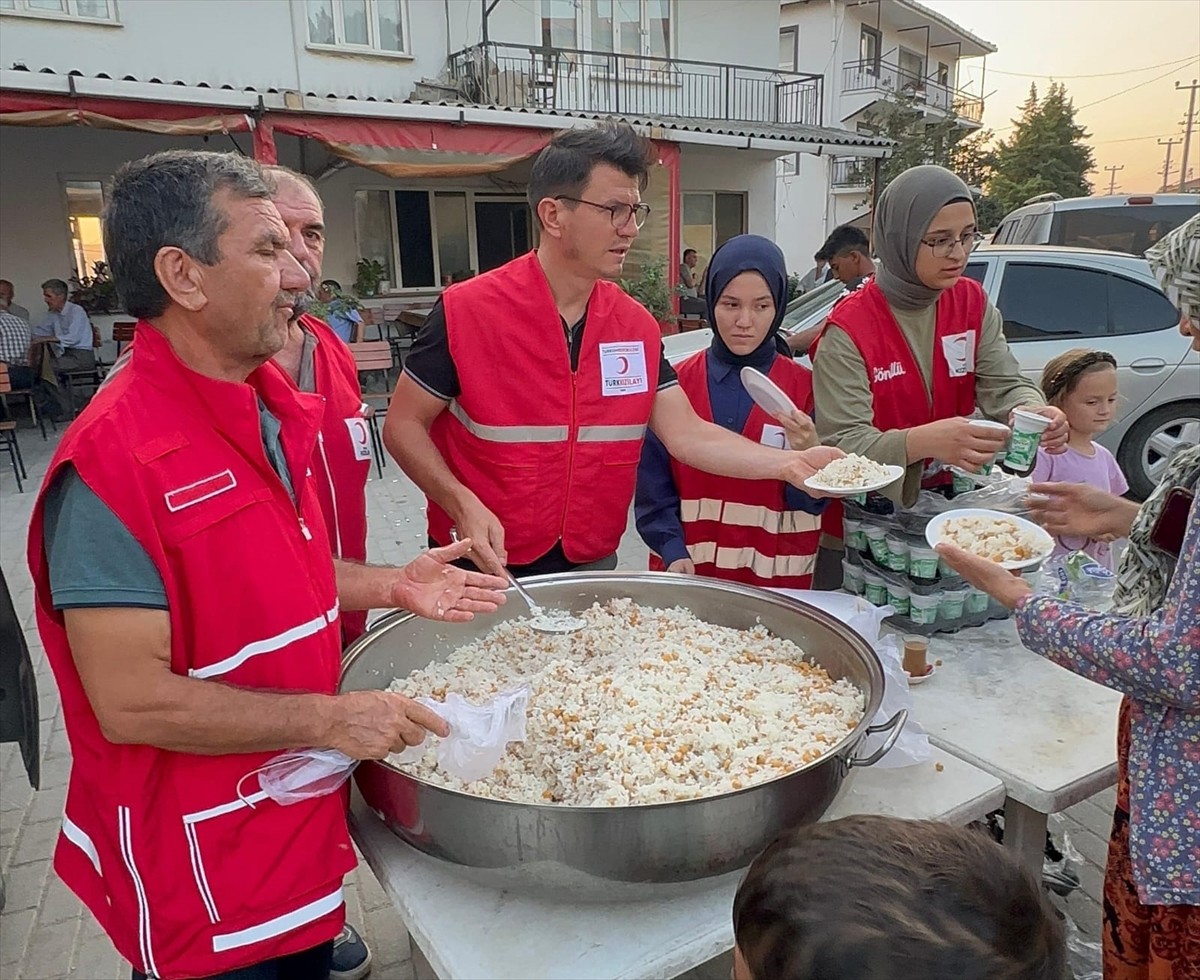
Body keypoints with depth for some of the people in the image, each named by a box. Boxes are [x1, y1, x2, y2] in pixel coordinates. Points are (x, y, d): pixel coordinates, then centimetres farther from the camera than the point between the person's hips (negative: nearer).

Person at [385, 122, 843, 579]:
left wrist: (789, 463, -14)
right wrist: (463, 505, -23)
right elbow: (403, 425, -9)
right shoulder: (467, 311, -15)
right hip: (488, 566, -4)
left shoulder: (638, 327, -1)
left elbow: (688, 435, -2)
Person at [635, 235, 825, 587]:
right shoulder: (677, 383, -2)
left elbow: (813, 501, -4)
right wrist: (672, 551, -11)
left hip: (776, 576, 0)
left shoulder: (805, 388, -3)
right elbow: (653, 484, 1)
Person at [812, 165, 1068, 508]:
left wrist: (1034, 412, -26)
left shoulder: (973, 303, 2)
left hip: (951, 497, 5)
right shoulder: (849, 330, -18)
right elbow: (839, 445, -24)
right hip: (874, 505, -5)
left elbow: (1004, 385, -2)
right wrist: (925, 441, -40)